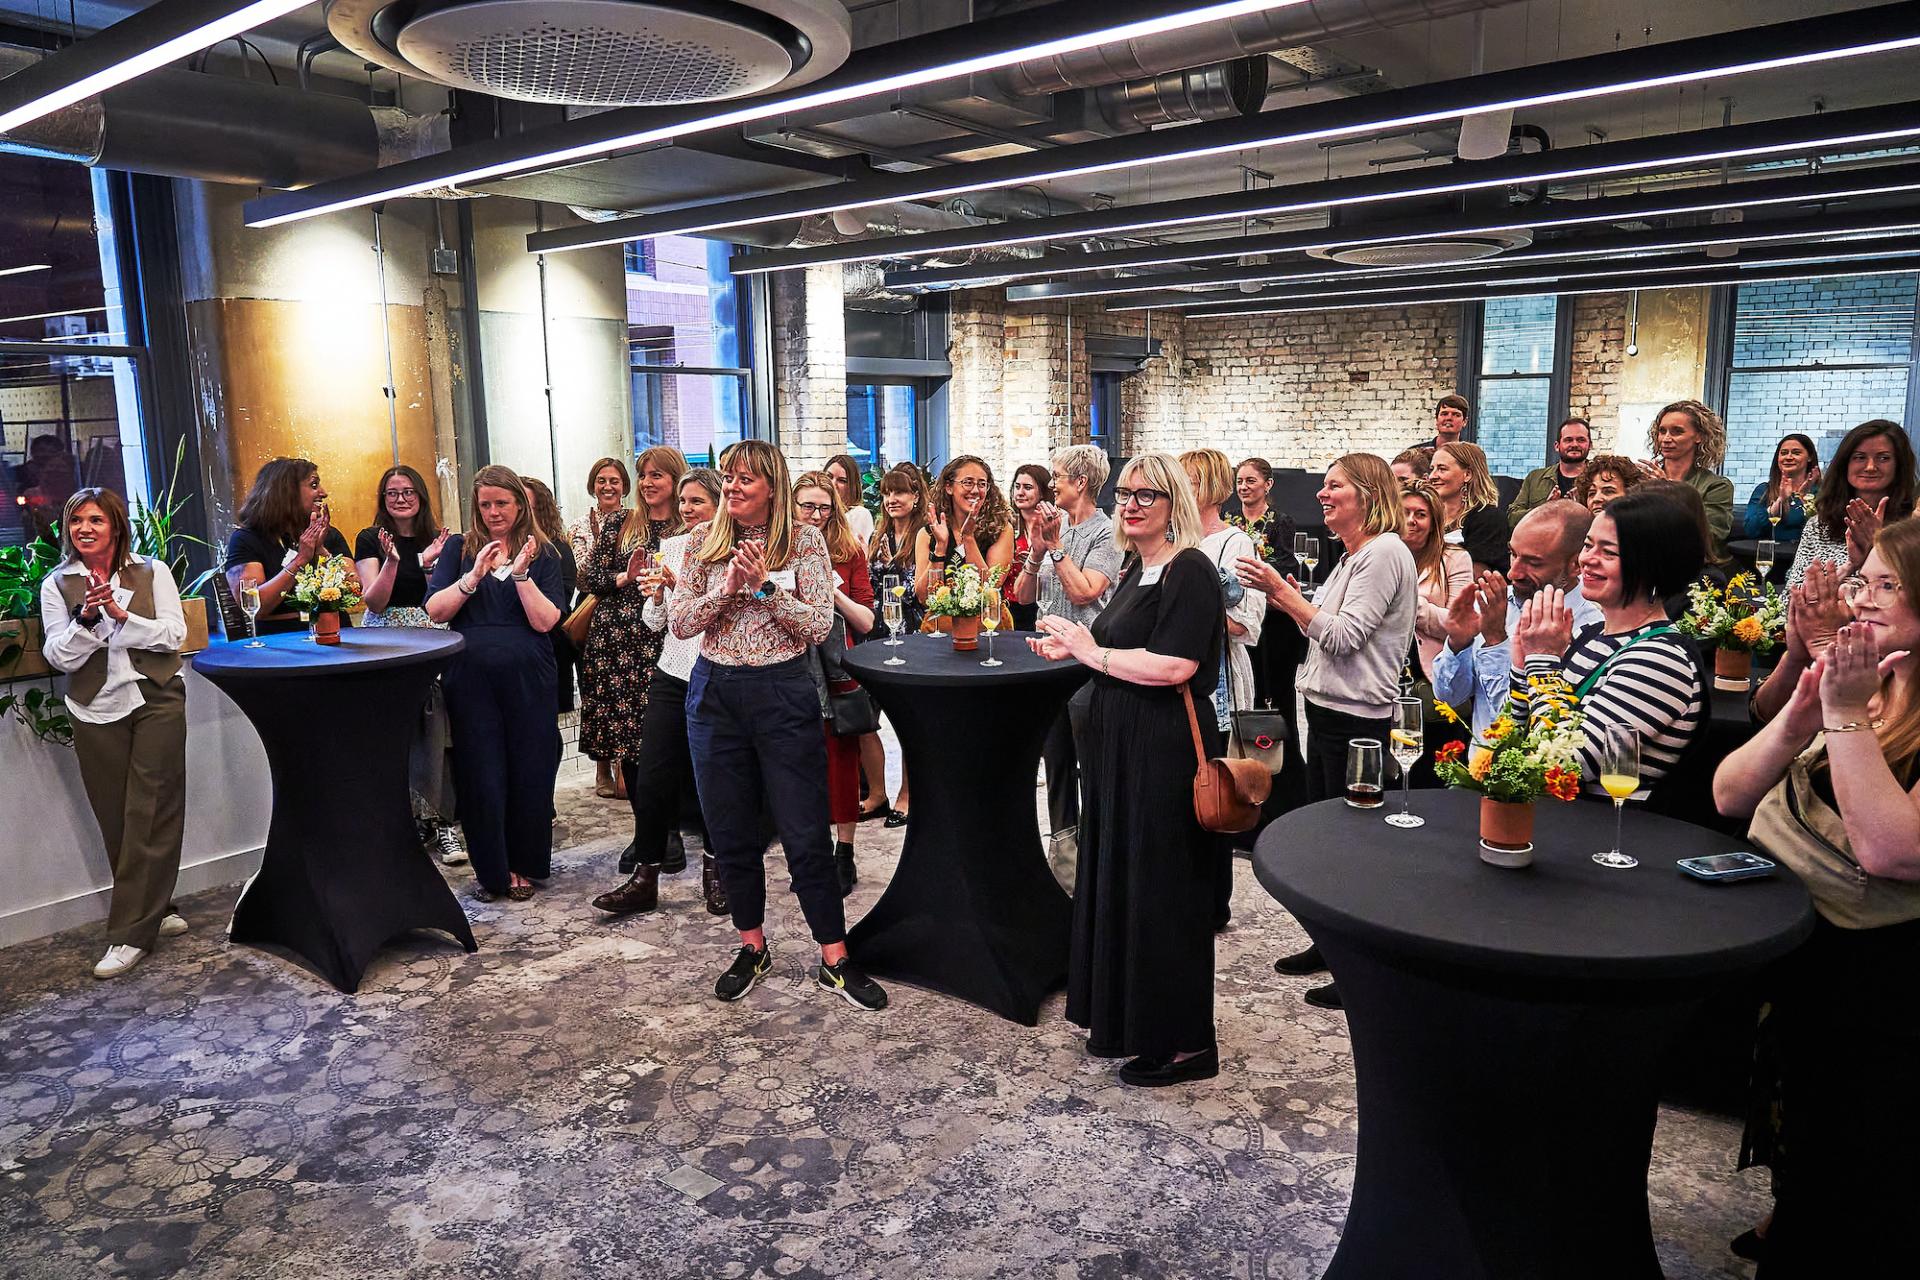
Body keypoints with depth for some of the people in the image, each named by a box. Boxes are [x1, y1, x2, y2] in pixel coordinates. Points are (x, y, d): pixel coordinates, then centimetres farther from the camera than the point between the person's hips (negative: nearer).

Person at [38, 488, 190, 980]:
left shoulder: (152, 572, 2)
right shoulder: (57, 585, 6)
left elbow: (175, 634, -4)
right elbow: (59, 657, 0)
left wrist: (123, 616, -16)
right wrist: (85, 618, -16)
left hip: (157, 702, -2)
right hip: (96, 711, 2)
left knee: (150, 815, -5)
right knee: (116, 819, 4)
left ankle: (131, 933, 0)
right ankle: (156, 911, 20)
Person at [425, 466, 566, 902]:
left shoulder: (543, 555, 6)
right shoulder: (459, 549, 8)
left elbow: (546, 620, -5)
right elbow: (434, 610, -2)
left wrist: (520, 573, -14)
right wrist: (474, 576, -14)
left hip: (528, 680, 0)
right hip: (471, 680, 0)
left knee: (528, 773, 6)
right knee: (480, 776, 2)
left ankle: (524, 866, 23)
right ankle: (491, 869, 18)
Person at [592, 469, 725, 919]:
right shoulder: (669, 548, 8)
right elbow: (654, 623, 10)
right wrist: (656, 595, -10)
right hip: (672, 674, 4)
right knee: (651, 777, 1)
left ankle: (714, 871, 25)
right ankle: (645, 878, 12)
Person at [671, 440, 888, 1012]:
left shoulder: (804, 540, -4)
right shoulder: (703, 540, 4)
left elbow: (820, 625, -10)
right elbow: (679, 622, 0)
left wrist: (766, 584, -19)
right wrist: (726, 588, -15)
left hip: (783, 694, -3)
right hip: (715, 694, 3)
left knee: (807, 834, 0)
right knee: (731, 832, 11)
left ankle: (835, 959, 11)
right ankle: (752, 947, 28)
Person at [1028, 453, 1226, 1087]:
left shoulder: (1189, 571, -14)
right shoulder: (1138, 570, 14)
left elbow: (1174, 665, -24)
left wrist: (1091, 652, -15)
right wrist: (1073, 648, 9)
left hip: (1168, 752, -9)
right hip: (1122, 748, 9)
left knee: (1162, 889, 0)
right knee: (1118, 880, 15)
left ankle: (1183, 1044, 15)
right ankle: (1125, 1018, 31)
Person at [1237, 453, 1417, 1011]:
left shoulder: (1385, 554, -15)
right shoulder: (1352, 557, 15)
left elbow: (1343, 636, -21)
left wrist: (1282, 589, -17)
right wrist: (1288, 600, 4)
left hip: (1358, 719, -10)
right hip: (1328, 711, 10)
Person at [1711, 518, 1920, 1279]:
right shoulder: (1854, 679, 1)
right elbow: (1729, 797, -3)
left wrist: (1846, 714, -28)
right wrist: (1800, 716, -18)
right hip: (1780, 951, 6)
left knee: (1846, 1215, 11)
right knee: (1791, 1153, 27)